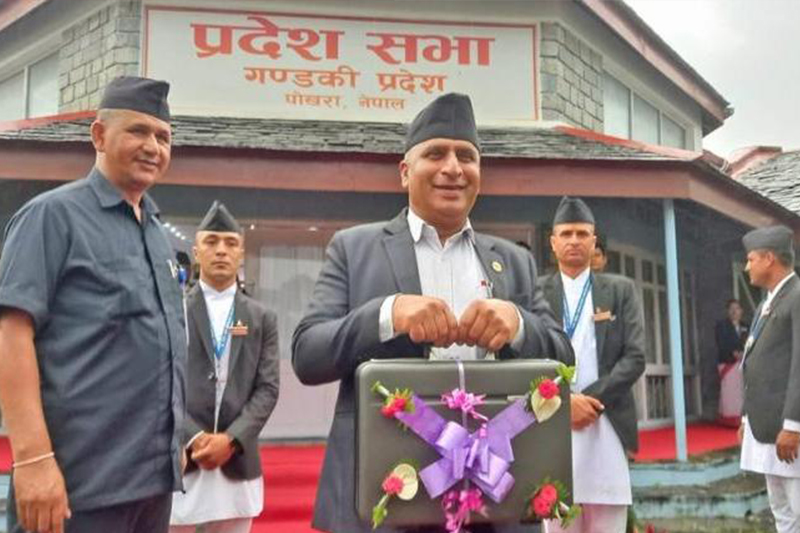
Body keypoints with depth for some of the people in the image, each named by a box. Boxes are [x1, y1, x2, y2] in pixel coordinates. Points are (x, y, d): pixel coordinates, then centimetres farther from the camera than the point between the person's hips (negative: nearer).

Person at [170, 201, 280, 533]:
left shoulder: (263, 319, 10)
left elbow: (267, 388, 3)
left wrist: (231, 439, -10)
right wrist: (192, 438, -12)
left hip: (237, 464, 2)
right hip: (178, 461, -2)